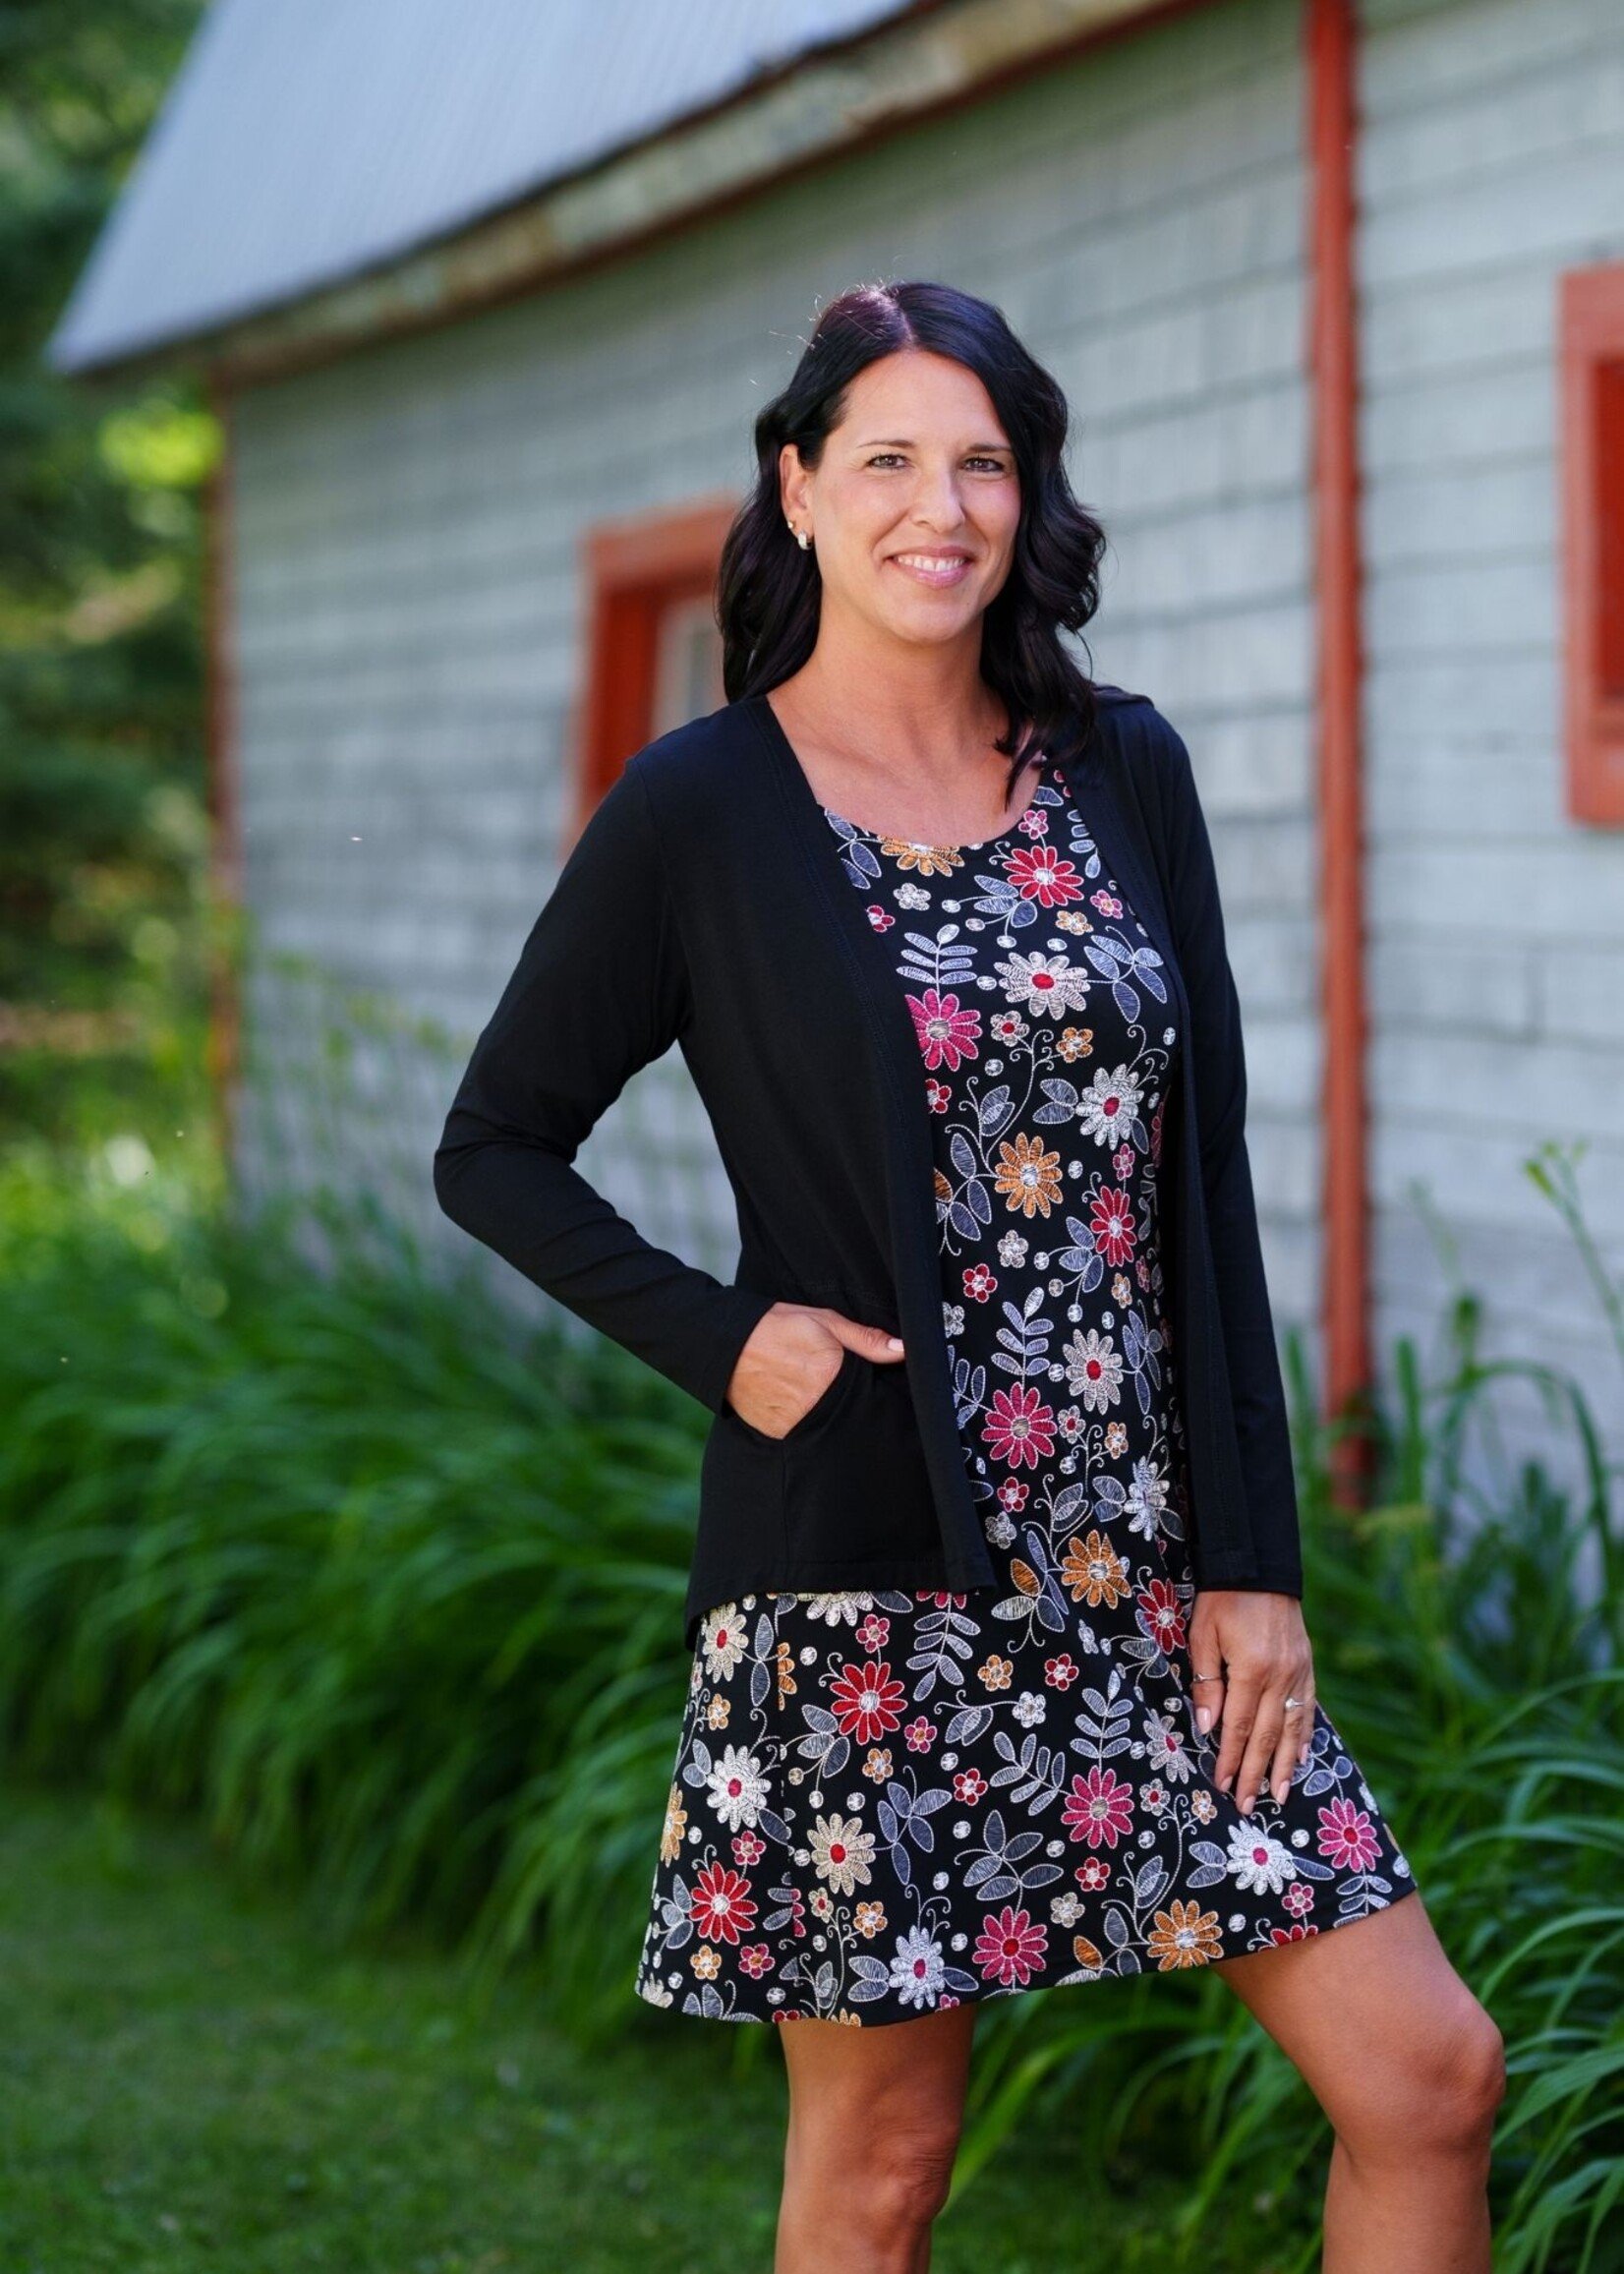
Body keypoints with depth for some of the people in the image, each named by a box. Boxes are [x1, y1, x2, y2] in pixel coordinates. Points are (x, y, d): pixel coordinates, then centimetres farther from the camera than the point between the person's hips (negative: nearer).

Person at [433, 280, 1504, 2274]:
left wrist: (1253, 1558, 1)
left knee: (1427, 2075, 1)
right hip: (863, 1584, -4)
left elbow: (1206, 1179, 6)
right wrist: (719, 1341, -11)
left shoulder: (1123, 772, 7)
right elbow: (493, 1151, 3)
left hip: (1145, 1569, 4)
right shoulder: (700, 813, -4)